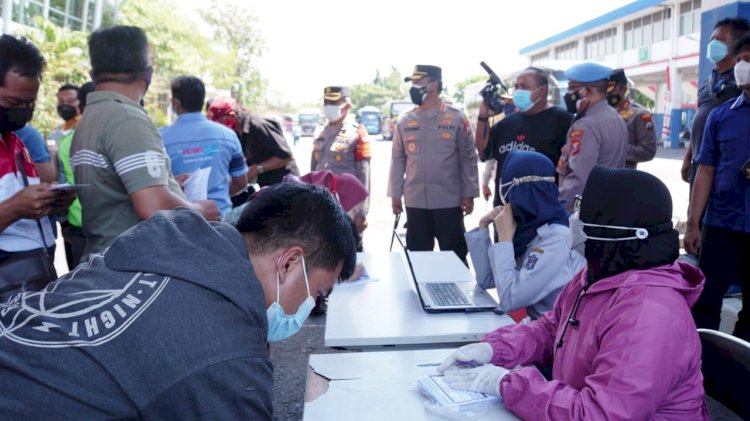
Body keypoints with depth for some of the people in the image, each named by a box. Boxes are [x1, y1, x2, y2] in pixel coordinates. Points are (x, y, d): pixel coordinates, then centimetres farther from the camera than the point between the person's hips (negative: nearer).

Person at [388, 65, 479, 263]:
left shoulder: (456, 118, -2)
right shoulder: (404, 120, 5)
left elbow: (468, 158, -2)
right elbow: (398, 159, 8)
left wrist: (469, 194, -4)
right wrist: (395, 194, 6)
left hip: (449, 201, -2)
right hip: (415, 201, 3)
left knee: (455, 257, 7)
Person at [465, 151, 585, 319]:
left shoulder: (557, 239, -22)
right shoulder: (531, 228, 1)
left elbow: (509, 300, -26)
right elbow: (487, 280, 7)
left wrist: (504, 238, -18)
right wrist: (483, 228, -2)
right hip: (537, 324, 6)